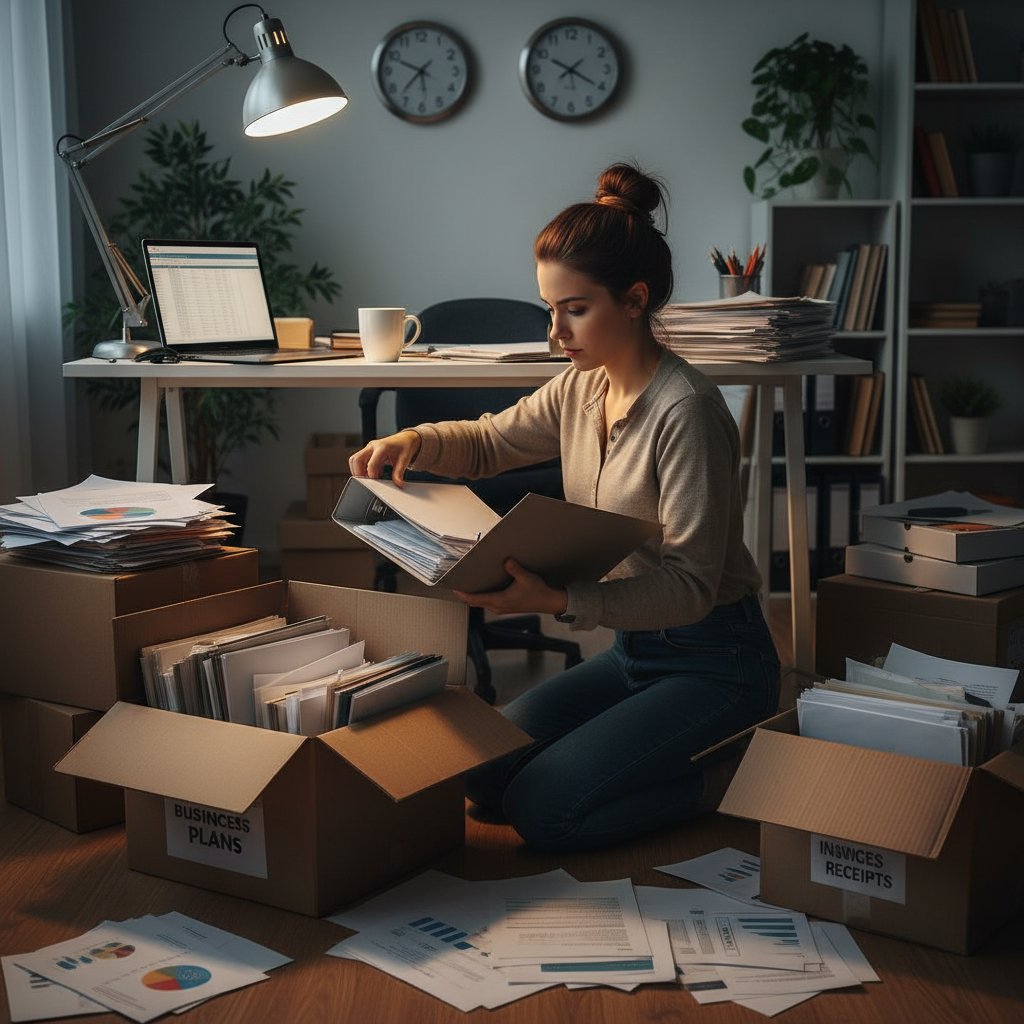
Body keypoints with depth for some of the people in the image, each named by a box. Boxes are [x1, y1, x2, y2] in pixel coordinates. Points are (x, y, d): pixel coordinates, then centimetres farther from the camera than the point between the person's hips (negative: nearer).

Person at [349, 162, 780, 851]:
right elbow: (488, 443, 19)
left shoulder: (685, 411, -23)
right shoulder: (581, 389, 2)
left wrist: (557, 600, -37)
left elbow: (691, 585, -26)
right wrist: (415, 442, -4)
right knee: (484, 773, 1)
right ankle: (665, 752, 15)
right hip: (633, 651, 8)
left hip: (713, 664, -8)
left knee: (542, 809, -15)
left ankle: (731, 781, 3)